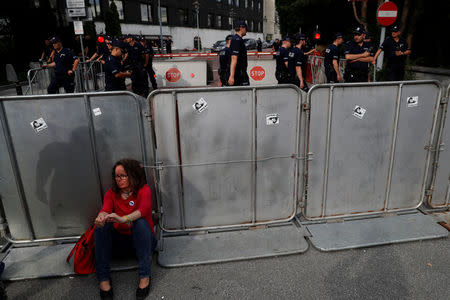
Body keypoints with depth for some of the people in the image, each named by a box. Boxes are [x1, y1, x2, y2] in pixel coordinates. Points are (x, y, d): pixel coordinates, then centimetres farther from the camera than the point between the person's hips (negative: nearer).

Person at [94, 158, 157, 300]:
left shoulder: (143, 190, -6)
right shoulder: (111, 193, 5)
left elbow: (144, 209, -28)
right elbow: (105, 209, -16)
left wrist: (122, 219, -47)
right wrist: (101, 218, -42)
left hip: (142, 241, -3)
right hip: (119, 243, 3)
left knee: (140, 222, -33)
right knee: (100, 225, -22)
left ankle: (145, 276, -28)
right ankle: (103, 278, -21)